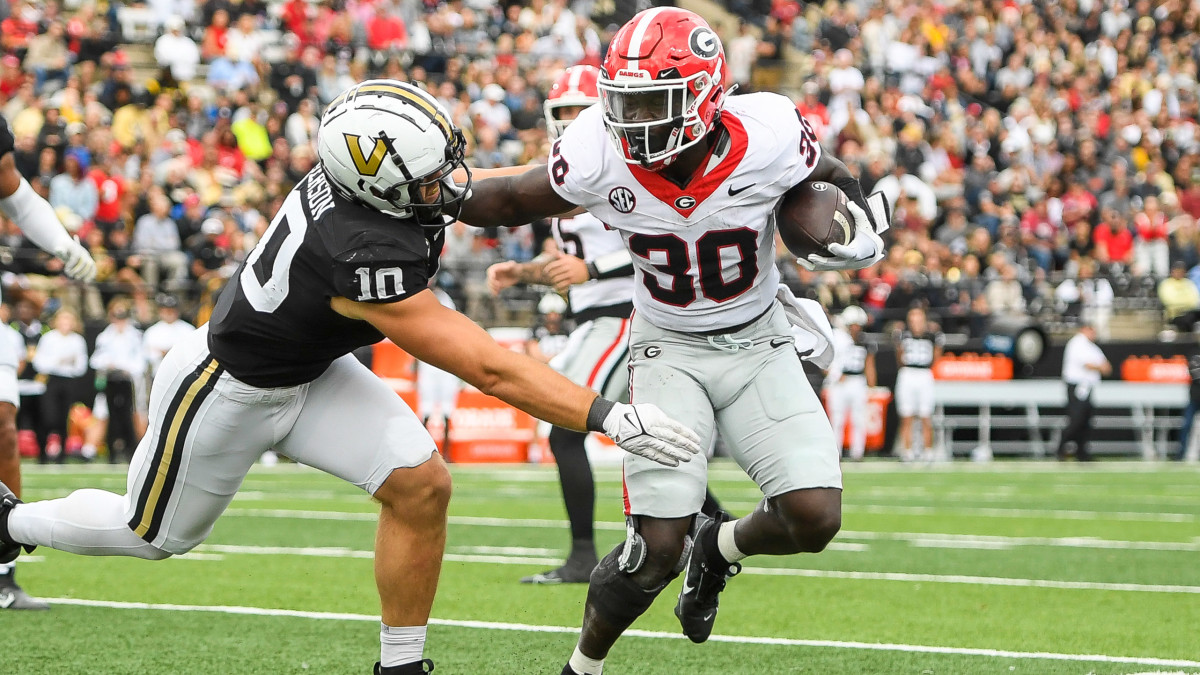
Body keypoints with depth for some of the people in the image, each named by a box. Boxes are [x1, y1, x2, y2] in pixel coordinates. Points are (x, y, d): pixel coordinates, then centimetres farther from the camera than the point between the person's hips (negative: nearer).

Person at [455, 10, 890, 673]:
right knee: (656, 550, -12)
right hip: (669, 351, -1)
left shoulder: (766, 140, -23)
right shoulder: (601, 156, -21)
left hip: (758, 345, 1)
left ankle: (720, 546, 21)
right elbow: (513, 200, -2)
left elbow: (829, 180, -1)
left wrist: (859, 229, -21)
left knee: (814, 518, -14)